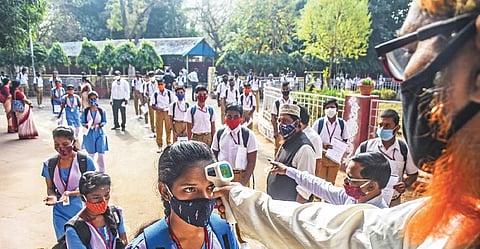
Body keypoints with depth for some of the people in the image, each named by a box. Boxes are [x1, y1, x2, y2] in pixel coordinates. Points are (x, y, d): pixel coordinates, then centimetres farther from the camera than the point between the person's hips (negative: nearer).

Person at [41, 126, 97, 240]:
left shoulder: (85, 161, -11)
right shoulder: (49, 164, -2)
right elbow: (50, 188, 8)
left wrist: (70, 193, -23)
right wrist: (52, 196, -14)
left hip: (82, 212, -2)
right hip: (61, 214, 3)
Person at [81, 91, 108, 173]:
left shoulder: (101, 111, -5)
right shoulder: (85, 111, -3)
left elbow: (104, 121, 1)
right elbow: (82, 122, 2)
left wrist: (99, 125, -18)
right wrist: (86, 125, -20)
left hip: (99, 133, -1)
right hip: (89, 134, 1)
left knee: (101, 154, -2)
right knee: (91, 154, 15)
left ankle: (102, 171, 10)